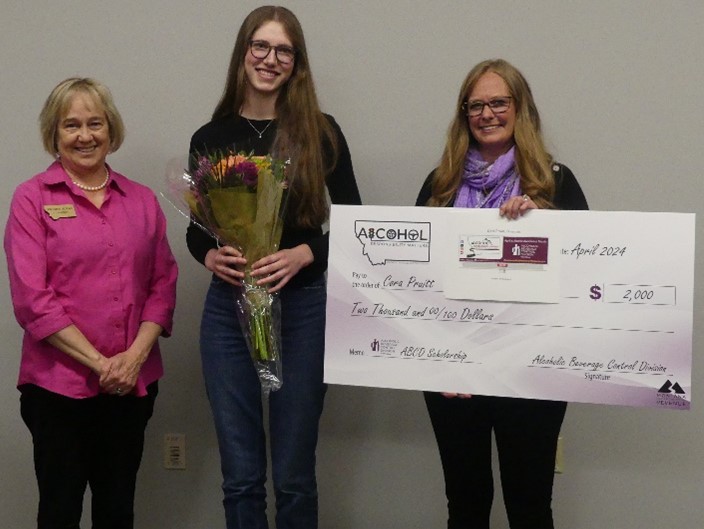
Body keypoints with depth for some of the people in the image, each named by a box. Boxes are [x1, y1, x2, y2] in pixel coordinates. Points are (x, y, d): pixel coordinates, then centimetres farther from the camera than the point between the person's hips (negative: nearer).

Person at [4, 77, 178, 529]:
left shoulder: (142, 200, 8)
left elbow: (164, 283, 6)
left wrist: (135, 355, -9)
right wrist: (99, 363, -14)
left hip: (134, 384, 3)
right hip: (59, 385, -3)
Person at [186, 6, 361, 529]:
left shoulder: (321, 132, 0)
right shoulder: (210, 137, 4)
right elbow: (196, 227, 9)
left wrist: (304, 254, -17)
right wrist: (210, 256, -13)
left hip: (303, 307, -1)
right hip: (228, 308, 2)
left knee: (294, 475, 7)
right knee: (240, 475, 7)